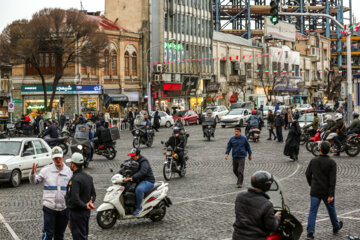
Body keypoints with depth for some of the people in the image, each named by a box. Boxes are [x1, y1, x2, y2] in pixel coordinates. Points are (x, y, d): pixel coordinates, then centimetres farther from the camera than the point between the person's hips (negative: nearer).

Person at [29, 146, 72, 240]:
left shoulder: (69, 171, 3)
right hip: (49, 207, -3)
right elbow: (34, 181, 1)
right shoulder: (46, 170, -2)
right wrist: (33, 173, -21)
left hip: (64, 208, 3)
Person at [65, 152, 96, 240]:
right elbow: (93, 194, 12)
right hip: (86, 213, 9)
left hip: (76, 212, -9)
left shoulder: (75, 179, -22)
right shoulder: (88, 177, 7)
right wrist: (90, 202, -4)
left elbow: (74, 199, -29)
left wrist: (85, 206, -19)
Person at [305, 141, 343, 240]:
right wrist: (331, 194, -15)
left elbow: (308, 174, 7)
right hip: (327, 192, -1)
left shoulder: (313, 161, -3)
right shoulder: (331, 163, -12)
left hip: (315, 191, 1)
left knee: (312, 211, 2)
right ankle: (336, 227, 40)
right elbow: (332, 179, -16)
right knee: (331, 209, 19)